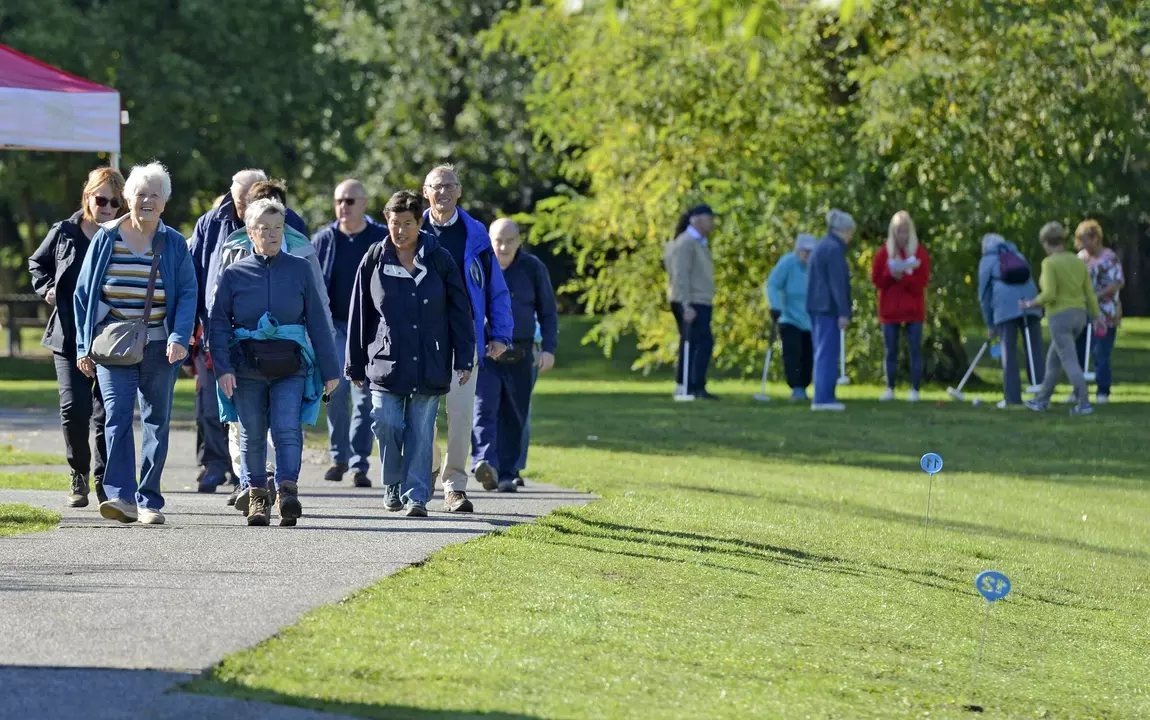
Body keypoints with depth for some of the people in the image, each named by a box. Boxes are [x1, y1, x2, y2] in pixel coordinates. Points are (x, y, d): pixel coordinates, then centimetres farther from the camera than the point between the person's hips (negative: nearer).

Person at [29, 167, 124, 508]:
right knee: (74, 408, -8)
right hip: (69, 337, 1)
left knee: (107, 413, 0)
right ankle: (78, 476, 11)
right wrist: (47, 288, 5)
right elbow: (37, 263, 22)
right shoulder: (63, 233, 5)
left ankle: (104, 480, 13)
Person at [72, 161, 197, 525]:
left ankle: (149, 500, 11)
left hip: (159, 347, 1)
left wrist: (179, 338, -15)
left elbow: (188, 295, 1)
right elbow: (83, 293, 8)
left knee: (156, 422, 4)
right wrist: (84, 347, 4)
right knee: (117, 416, -14)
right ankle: (120, 496, -23)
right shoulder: (106, 239, 4)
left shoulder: (174, 244, 4)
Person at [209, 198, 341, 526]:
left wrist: (330, 370, 7)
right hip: (247, 367, 1)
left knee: (287, 428, -16)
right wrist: (222, 367, -9)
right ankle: (256, 496, 16)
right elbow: (218, 323, 3)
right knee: (252, 435, 6)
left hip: (291, 366, -1)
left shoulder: (300, 270, 6)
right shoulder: (234, 274, 4)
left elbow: (317, 321, 8)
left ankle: (288, 493, -23)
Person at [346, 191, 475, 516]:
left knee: (421, 431, -1)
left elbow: (460, 310, 5)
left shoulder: (439, 260, 2)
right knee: (387, 422, -10)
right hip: (386, 361, 0)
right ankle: (392, 484, 13)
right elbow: (359, 315, 8)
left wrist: (464, 359, 0)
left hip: (430, 364, 0)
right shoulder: (374, 261, 3)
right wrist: (355, 365, 7)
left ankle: (416, 496, 4)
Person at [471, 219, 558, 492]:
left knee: (514, 417, 6)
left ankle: (507, 474, 13)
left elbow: (548, 312, 10)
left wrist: (549, 348, 0)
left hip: (519, 356, 2)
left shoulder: (533, 268, 4)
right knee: (483, 409, -18)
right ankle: (484, 461, -33)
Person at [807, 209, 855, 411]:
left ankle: (823, 397, 13)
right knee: (828, 352, -8)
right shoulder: (834, 249, -12)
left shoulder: (820, 247, 18)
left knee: (823, 352, 12)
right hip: (829, 308, -10)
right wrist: (843, 312, -18)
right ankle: (824, 398, -11)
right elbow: (837, 283, -17)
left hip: (817, 307, 10)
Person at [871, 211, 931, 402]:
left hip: (913, 309, -1)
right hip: (890, 308, 1)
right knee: (891, 351, 4)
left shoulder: (919, 252, 1)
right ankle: (890, 389, 10)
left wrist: (903, 277, -19)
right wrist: (891, 274, -16)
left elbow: (922, 280, -5)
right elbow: (876, 279, 1)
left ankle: (914, 389, 0)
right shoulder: (884, 252, 4)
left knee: (915, 350, -3)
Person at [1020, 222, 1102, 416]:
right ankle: (1042, 400, 25)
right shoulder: (1078, 261, 5)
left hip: (1059, 318, -7)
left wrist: (1029, 304, -4)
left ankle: (1084, 404, -9)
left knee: (1070, 363, -3)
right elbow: (1090, 293, 5)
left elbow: (1049, 295, -22)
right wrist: (1098, 320, 10)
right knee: (1053, 358, 19)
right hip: (1077, 317, 7)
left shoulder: (1049, 263, -15)